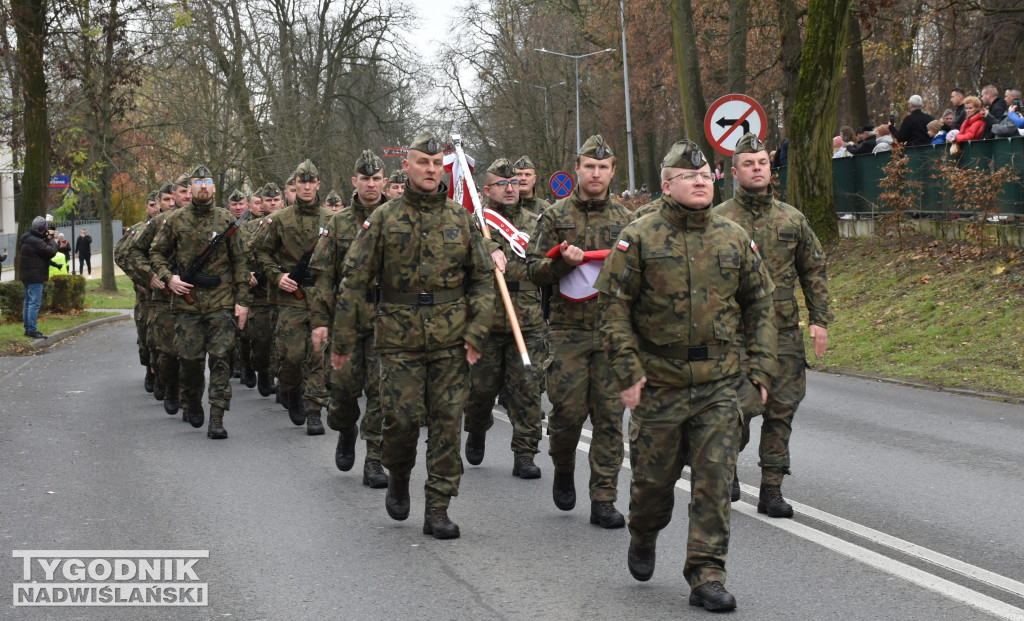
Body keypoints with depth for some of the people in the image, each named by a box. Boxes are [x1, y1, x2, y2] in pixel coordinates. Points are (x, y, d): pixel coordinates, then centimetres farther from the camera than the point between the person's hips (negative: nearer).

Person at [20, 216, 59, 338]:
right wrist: (52, 239, -5)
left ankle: (28, 329, 22)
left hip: (27, 277, 11)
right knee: (34, 303, -9)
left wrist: (49, 238, 5)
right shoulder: (36, 241, -21)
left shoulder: (27, 239, 9)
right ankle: (33, 330, -10)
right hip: (35, 277, -11)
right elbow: (51, 251, -19)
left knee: (28, 302, 15)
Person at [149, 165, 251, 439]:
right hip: (188, 300, 1)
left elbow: (239, 261, 6)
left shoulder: (226, 219, 4)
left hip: (222, 302, -1)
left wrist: (242, 300, 1)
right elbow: (157, 253, 13)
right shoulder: (176, 219, 5)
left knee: (220, 358, -6)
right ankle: (193, 404, 29)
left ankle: (217, 417, -5)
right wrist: (168, 278, -6)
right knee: (189, 358, 3)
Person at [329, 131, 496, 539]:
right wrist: (343, 339, 0)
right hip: (399, 339, -1)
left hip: (451, 340, 2)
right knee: (402, 417, -6)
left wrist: (476, 332, -2)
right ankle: (398, 476, 26)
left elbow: (483, 279, 9)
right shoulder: (384, 218, 1)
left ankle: (437, 509, 9)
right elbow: (355, 279, 2)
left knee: (447, 421, 0)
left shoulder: (461, 218, 6)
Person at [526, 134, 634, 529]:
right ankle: (564, 468, 26)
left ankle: (603, 501, 5)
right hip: (568, 330, -1)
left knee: (609, 417, -1)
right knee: (568, 409, -5)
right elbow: (535, 270, 3)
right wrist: (562, 260, -15)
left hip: (613, 331, 2)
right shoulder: (555, 216, 6)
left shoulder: (626, 220, 11)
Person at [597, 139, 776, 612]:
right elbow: (614, 307, -5)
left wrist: (761, 366, 6)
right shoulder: (639, 239, -4)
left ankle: (706, 575, 3)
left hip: (720, 382, 2)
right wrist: (627, 372, -10)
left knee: (714, 478, -4)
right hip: (658, 382, -2)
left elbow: (759, 304, 14)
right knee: (654, 476, 10)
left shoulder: (734, 239, 6)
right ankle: (643, 538, 40)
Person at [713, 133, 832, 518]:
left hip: (785, 332, 3)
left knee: (782, 410, 2)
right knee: (740, 408, -7)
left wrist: (820, 320, 7)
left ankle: (771, 490, 10)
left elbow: (814, 271, 15)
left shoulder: (792, 219, 9)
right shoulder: (718, 220, -1)